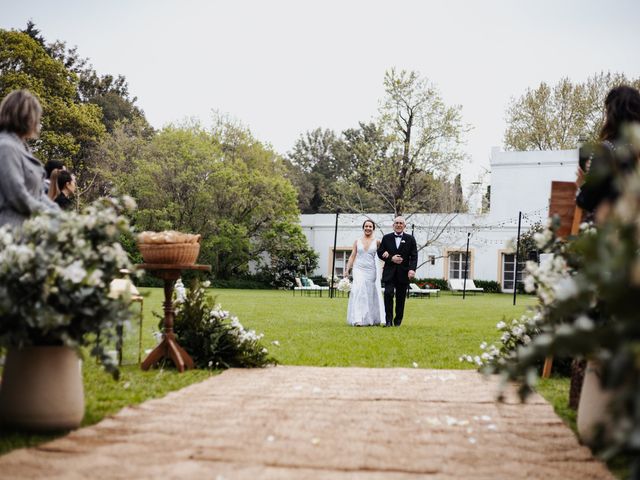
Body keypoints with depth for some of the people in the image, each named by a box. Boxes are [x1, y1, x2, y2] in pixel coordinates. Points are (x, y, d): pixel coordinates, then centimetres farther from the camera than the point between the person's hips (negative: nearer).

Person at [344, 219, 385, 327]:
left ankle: (372, 319, 15)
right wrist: (347, 270, 2)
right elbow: (352, 257, 8)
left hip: (371, 270, 0)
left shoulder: (377, 242, 4)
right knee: (358, 293, -12)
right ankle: (358, 320, -18)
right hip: (359, 269, 0)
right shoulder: (357, 241, 7)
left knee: (371, 294, 6)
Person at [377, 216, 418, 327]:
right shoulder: (386, 238, 9)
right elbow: (380, 253, 7)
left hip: (403, 273, 0)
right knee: (388, 294, -13)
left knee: (401, 297, 5)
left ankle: (398, 320, 16)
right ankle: (388, 320, -8)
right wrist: (391, 258, -9)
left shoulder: (410, 239, 7)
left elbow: (414, 256, 1)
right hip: (389, 273, 0)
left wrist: (412, 269, -14)